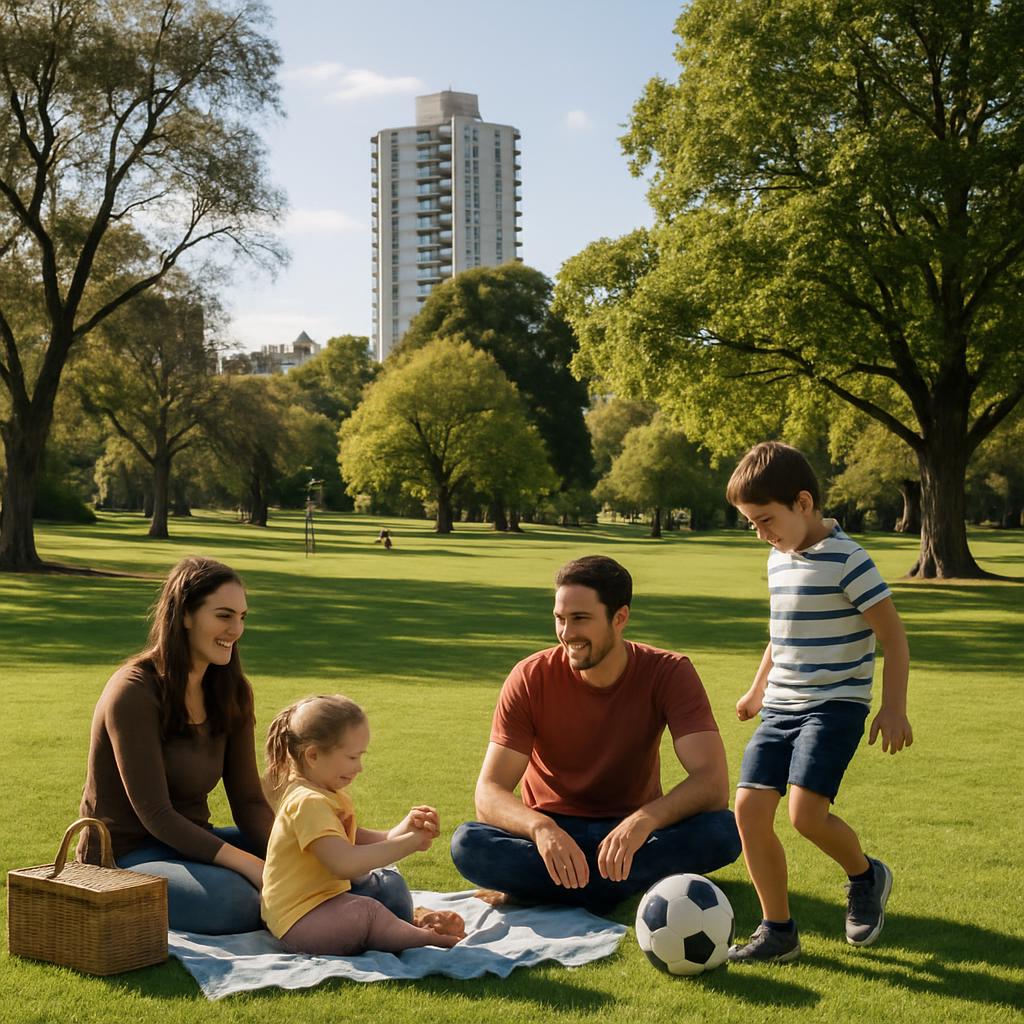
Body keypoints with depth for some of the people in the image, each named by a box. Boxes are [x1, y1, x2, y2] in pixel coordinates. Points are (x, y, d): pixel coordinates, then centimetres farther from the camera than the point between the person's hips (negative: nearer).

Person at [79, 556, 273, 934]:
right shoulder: (133, 693, -20)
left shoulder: (230, 692, 3)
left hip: (191, 843, 7)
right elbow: (155, 815, -23)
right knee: (235, 900, -33)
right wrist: (249, 865, -29)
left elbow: (249, 802, 1)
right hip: (125, 857, -7)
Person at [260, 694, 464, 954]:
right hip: (299, 922, -11)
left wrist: (403, 830, -4)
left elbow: (358, 841, 11)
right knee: (363, 913, -33)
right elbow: (344, 863, -34)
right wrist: (408, 843, -27)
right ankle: (423, 936, -12)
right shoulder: (308, 803, -24)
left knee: (389, 883, 23)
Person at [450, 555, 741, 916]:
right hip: (552, 831, 0)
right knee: (467, 844, -30)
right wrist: (541, 828, -40)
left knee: (722, 832, -31)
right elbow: (489, 794, -18)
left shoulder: (668, 673, -14)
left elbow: (713, 783, -24)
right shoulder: (531, 678, -14)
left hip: (634, 835, 1)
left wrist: (645, 819, -43)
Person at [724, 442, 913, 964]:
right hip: (781, 706, 8)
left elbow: (893, 635, -11)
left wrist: (893, 707, -15)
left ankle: (865, 875, 12)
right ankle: (777, 931, 7)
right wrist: (758, 689, 32)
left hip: (835, 704, -7)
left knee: (806, 812, -20)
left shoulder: (846, 560, -13)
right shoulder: (779, 560, 11)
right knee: (750, 807, -5)